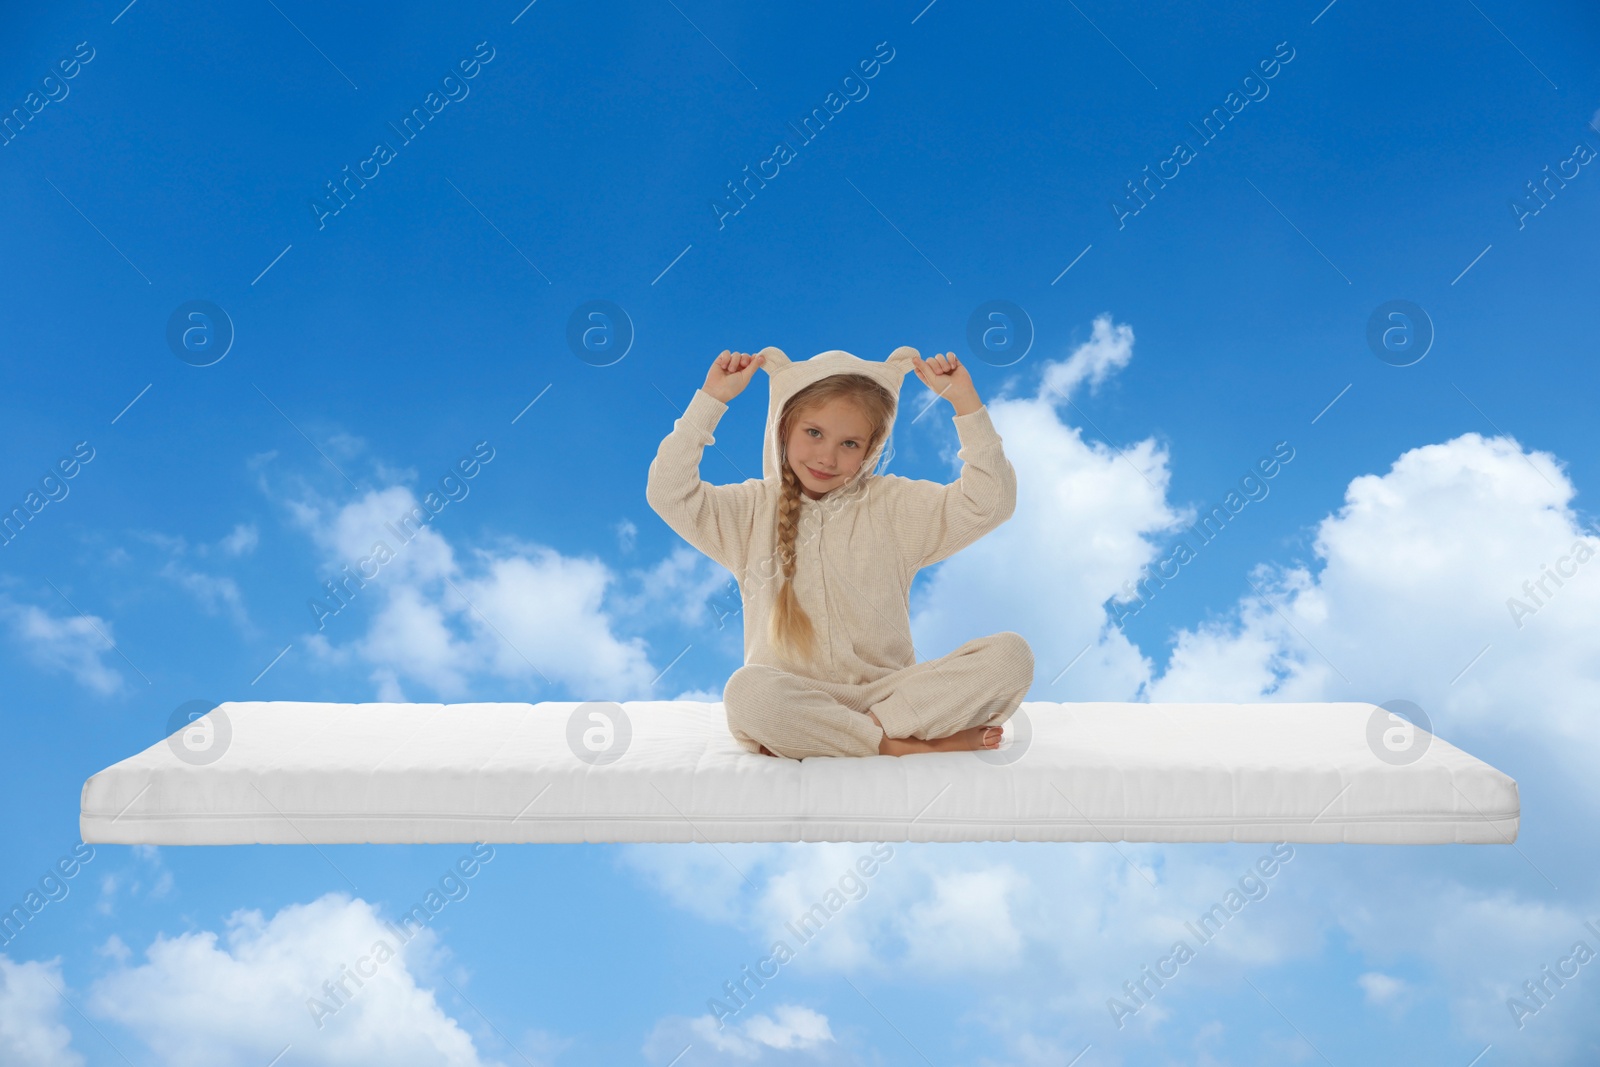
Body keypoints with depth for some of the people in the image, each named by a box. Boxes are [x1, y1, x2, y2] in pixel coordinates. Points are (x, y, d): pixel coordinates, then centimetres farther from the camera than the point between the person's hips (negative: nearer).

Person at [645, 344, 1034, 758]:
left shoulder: (895, 506, 9)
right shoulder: (753, 511, 9)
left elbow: (990, 502, 1)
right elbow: (668, 493, -2)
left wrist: (965, 401, -3)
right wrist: (710, 399, -2)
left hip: (886, 692, 2)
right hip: (792, 702, -1)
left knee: (1011, 654, -20)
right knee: (747, 690, -38)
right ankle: (913, 744, -26)